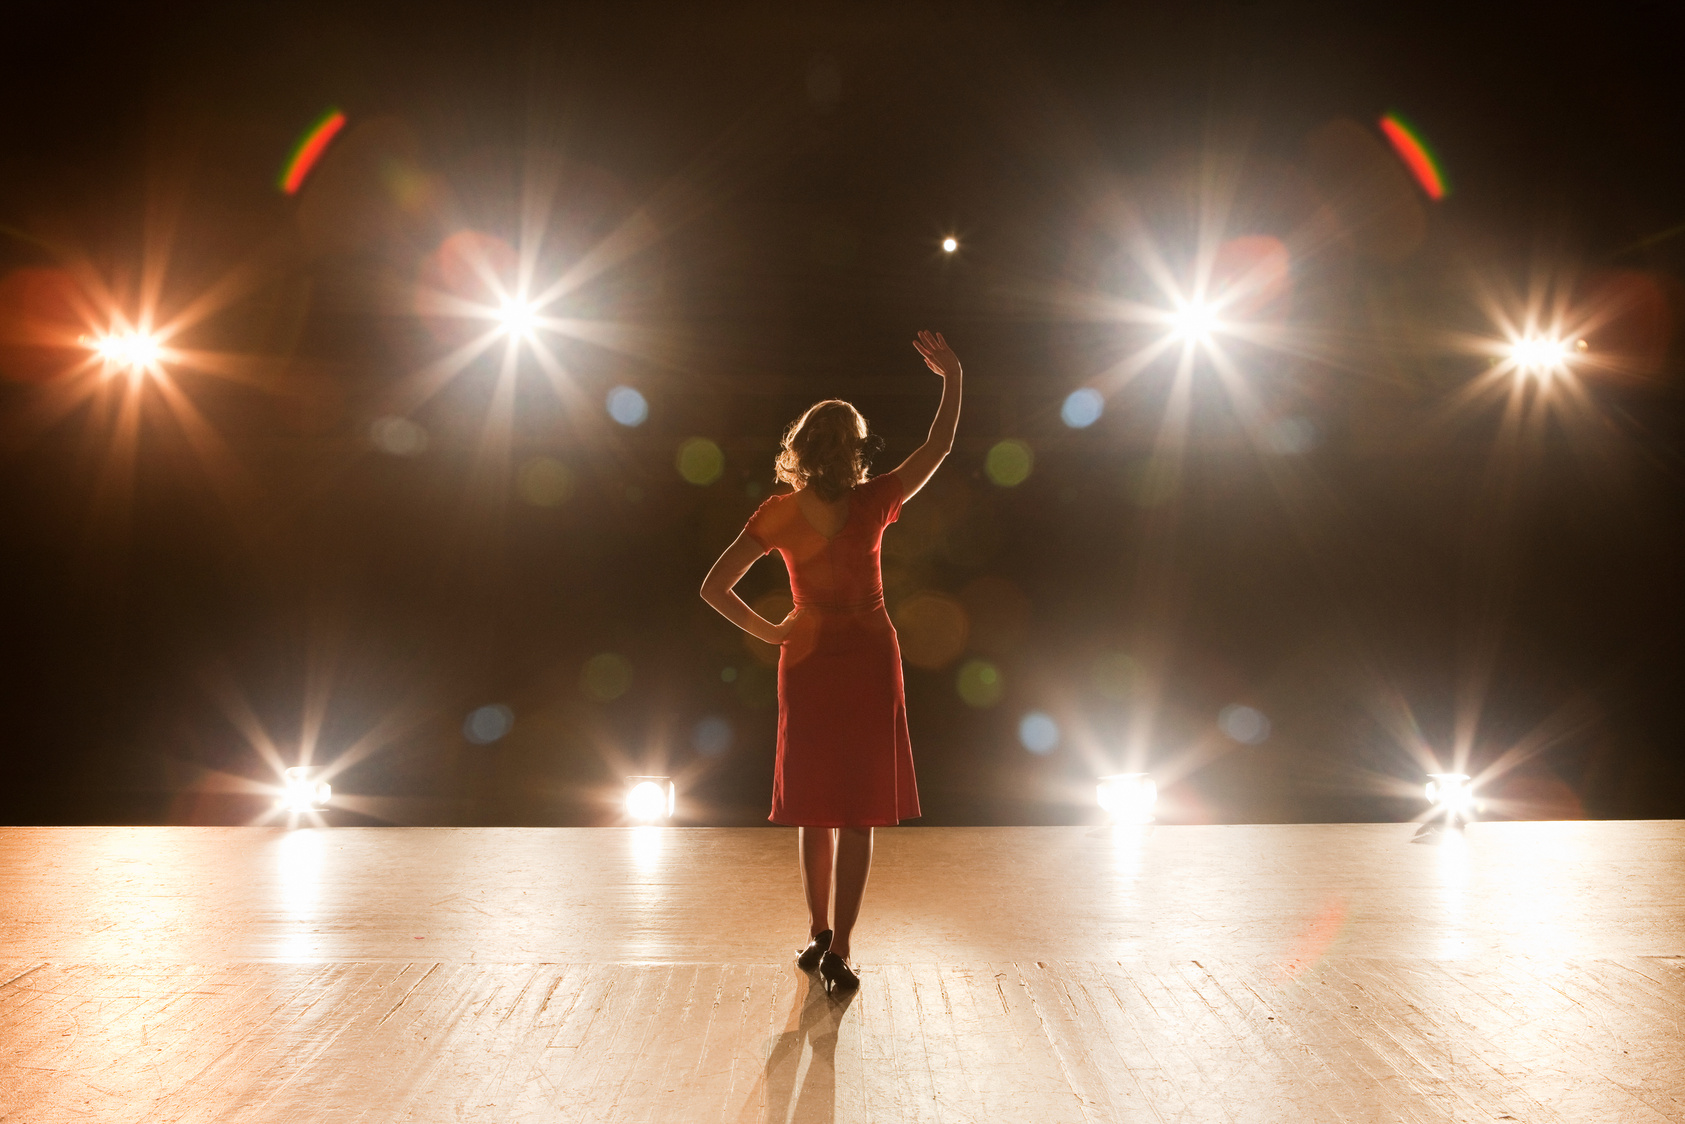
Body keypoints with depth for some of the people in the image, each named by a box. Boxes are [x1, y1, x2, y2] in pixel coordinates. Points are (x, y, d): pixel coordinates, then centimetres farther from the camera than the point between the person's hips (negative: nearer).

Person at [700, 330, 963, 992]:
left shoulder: (779, 515, -8)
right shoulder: (874, 503, -10)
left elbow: (715, 588, -11)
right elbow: (940, 445, 3)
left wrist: (769, 632, -1)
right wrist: (952, 378, 11)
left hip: (807, 664, 1)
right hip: (869, 664, -1)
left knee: (815, 809, 15)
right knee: (856, 814, 4)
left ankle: (819, 935, 26)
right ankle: (839, 950, 5)